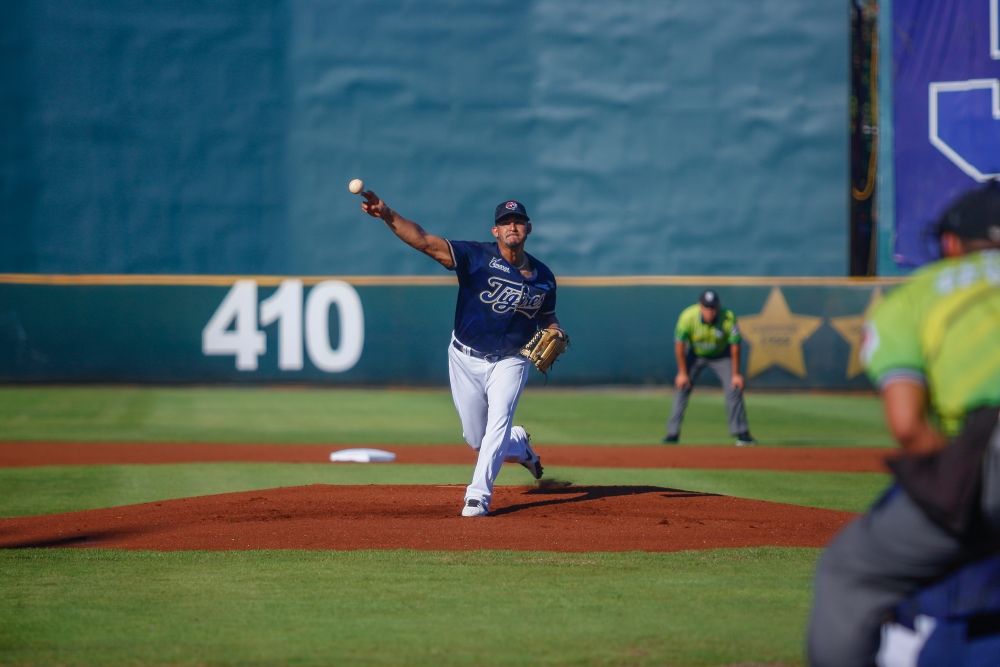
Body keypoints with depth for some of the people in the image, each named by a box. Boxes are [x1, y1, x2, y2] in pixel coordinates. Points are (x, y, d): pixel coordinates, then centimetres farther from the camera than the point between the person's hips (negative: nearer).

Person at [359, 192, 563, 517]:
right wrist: (388, 216, -43)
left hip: (509, 362, 1)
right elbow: (424, 241, -27)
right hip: (466, 359, -1)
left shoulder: (543, 277, -1)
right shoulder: (477, 256, -14)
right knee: (476, 438, 9)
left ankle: (479, 495, -20)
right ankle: (519, 447, 41)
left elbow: (548, 319, 15)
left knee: (499, 420, -21)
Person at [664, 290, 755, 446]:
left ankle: (741, 433, -1)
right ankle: (673, 432, -2)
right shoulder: (688, 316, -30)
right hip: (695, 356, 0)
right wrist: (682, 373, -13)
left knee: (735, 388, -10)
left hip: (721, 356, 0)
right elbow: (680, 345, -18)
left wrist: (735, 374, -13)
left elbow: (735, 346, -18)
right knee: (682, 387, -9)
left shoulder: (729, 318, -30)